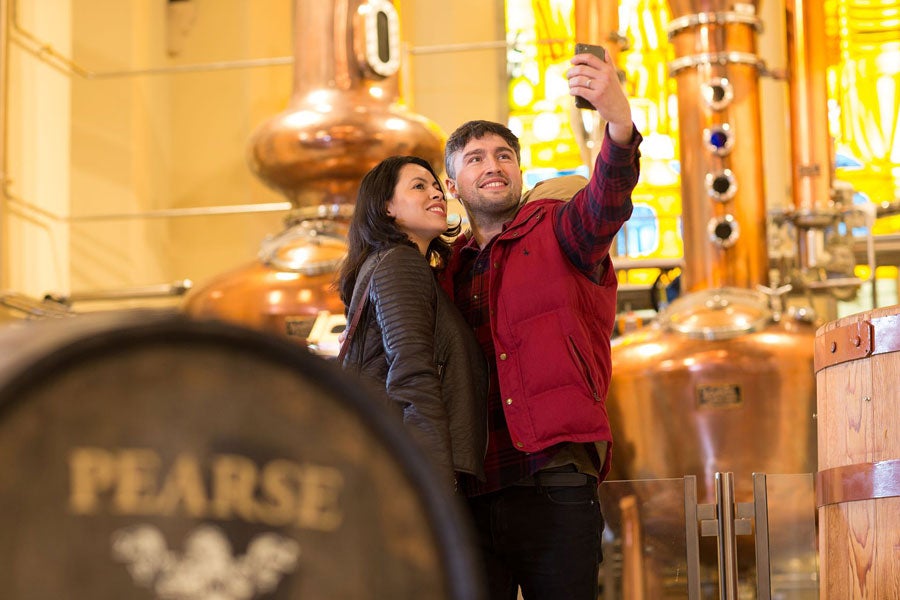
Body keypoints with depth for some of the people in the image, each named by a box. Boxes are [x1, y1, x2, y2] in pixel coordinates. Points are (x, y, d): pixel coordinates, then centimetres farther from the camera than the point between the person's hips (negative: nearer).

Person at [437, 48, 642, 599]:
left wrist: (620, 124, -37)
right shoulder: (451, 270, 18)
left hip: (555, 487, -3)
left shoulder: (557, 231, 6)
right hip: (472, 491, 4)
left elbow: (606, 203, -17)